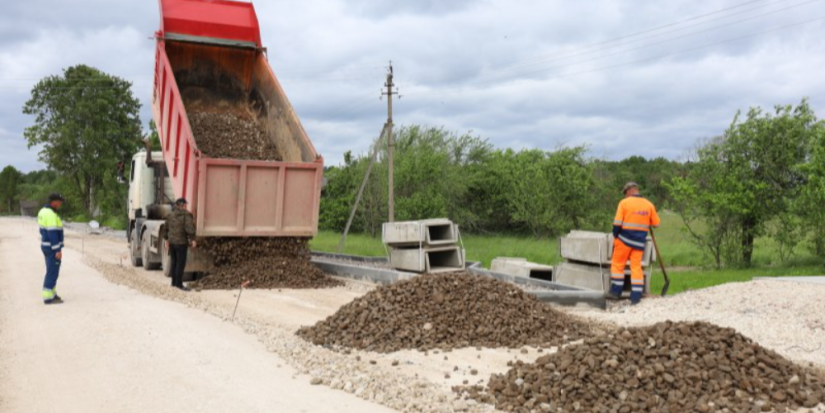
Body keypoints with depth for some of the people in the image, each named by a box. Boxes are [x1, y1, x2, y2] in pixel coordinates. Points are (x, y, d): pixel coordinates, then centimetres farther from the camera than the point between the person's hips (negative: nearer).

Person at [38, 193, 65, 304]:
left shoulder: (43, 211, 11)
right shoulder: (51, 214, -22)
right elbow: (52, 233, -25)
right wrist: (58, 250, -23)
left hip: (46, 245, 10)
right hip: (53, 248, -10)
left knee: (51, 271, 18)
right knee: (52, 272, -3)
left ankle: (51, 293, 25)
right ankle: (48, 297, 1)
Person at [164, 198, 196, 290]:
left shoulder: (171, 215, 11)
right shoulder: (186, 215, -11)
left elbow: (166, 228, 18)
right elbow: (189, 228, -21)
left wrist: (166, 239, 28)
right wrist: (192, 239, -17)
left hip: (171, 241, 7)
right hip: (181, 242, -7)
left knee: (173, 262, 14)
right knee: (181, 263, -4)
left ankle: (174, 282, 20)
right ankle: (179, 283, -4)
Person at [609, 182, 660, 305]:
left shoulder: (624, 203, -6)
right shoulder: (649, 205, 3)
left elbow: (617, 223, -10)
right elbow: (656, 224, 8)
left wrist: (615, 237, 2)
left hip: (625, 239, -3)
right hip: (640, 241, 3)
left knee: (618, 264, 11)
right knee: (636, 267, 7)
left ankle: (617, 291, 14)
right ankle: (636, 296, 5)